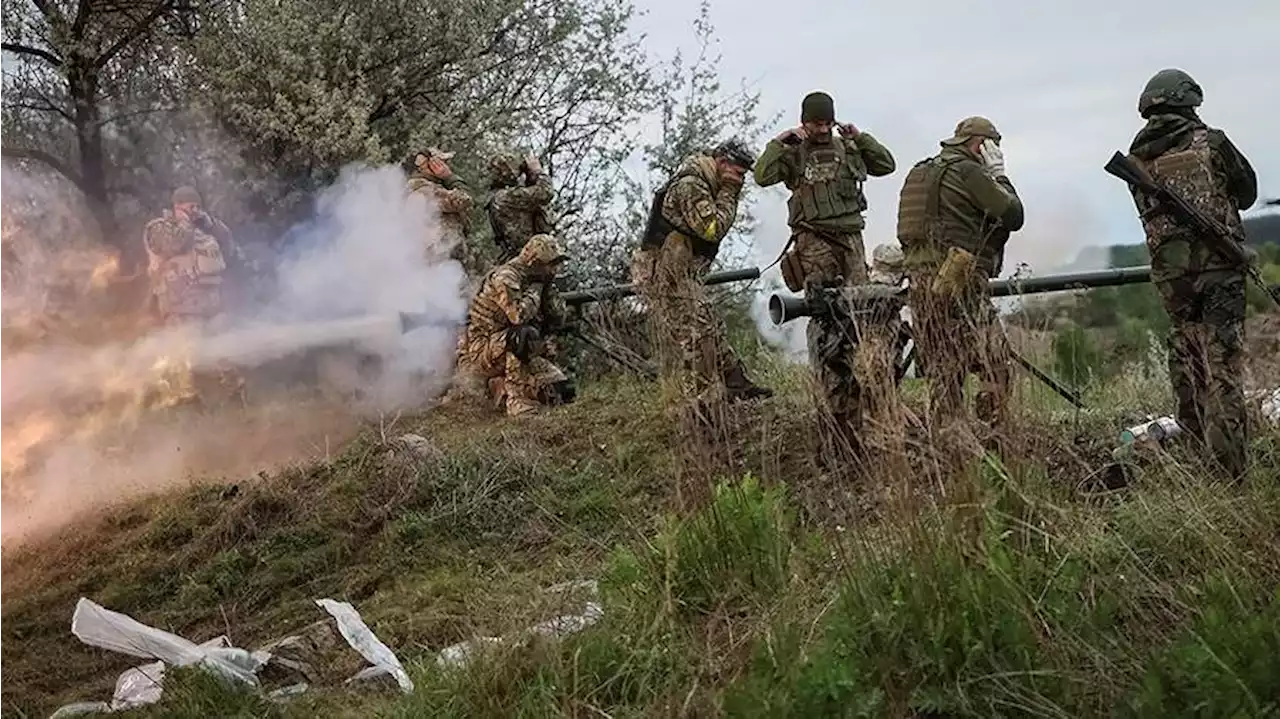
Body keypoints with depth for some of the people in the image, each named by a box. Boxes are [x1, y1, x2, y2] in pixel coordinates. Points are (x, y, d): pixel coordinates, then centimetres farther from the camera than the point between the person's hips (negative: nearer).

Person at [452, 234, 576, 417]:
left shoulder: (535, 281, 8)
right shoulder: (505, 278, -17)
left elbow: (557, 321, 8)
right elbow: (519, 315, -33)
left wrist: (548, 292, -7)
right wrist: (535, 289, -16)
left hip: (512, 351, 10)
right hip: (481, 350, -10)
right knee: (523, 335, -38)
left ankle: (500, 387, 10)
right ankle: (518, 402, -30)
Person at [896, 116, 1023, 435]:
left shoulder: (920, 172, 20)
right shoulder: (969, 171, -4)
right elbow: (1013, 215, -3)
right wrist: (998, 173, 8)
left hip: (919, 280, 9)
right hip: (958, 280, -8)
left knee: (943, 370, 11)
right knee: (995, 364, -5)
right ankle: (989, 439, -10)